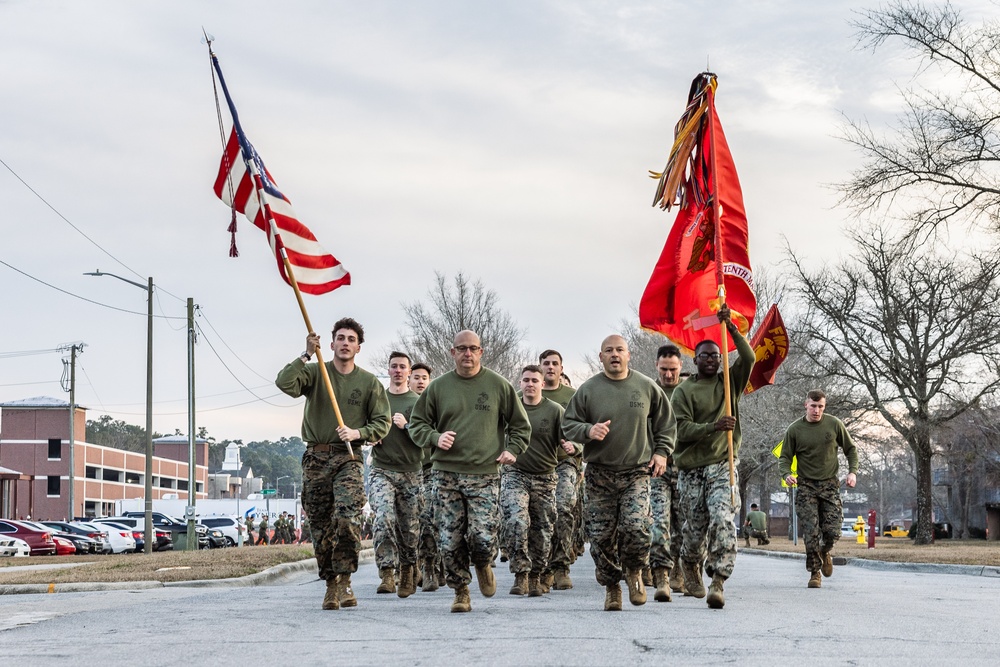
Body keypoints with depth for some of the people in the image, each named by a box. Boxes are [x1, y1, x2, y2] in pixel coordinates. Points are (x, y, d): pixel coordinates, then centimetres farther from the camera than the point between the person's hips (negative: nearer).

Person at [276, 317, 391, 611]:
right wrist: (306, 355, -16)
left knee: (348, 518, -21)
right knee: (321, 526, 3)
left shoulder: (370, 382, 7)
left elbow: (382, 423, 5)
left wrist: (357, 433, -12)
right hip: (315, 457, 1)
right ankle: (331, 585, 13)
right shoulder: (315, 373, 6)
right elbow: (285, 383, -12)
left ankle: (343, 580, -11)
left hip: (348, 457, -1)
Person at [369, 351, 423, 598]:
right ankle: (386, 574, -22)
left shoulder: (418, 402, 7)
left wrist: (406, 426, -14)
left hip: (411, 473, 0)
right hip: (381, 471, 0)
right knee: (384, 517, -22)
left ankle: (407, 577, 20)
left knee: (409, 529, 3)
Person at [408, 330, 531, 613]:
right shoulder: (438, 387, 8)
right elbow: (417, 424, 13)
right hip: (447, 474, 1)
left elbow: (520, 425, 16)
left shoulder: (498, 385, 7)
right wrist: (435, 437, -6)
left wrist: (512, 450, 2)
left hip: (485, 475, -1)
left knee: (483, 538, -11)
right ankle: (461, 591, 15)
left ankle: (483, 565, 22)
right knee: (451, 540, -1)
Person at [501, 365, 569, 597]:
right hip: (514, 474, -1)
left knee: (542, 531, 6)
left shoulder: (555, 410, 0)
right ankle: (521, 574, -13)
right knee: (516, 522, -20)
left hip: (545, 478, 1)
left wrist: (572, 446, -26)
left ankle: (535, 577, 22)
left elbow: (572, 438, -3)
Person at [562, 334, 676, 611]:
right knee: (602, 535, 0)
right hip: (599, 475, 1)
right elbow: (568, 425, 5)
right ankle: (611, 586, 17)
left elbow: (666, 424, 17)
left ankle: (634, 571, 10)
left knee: (636, 526, -18)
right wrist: (588, 431, -14)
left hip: (637, 473, -1)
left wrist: (661, 452, 5)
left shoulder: (647, 387, 5)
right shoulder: (588, 390, 2)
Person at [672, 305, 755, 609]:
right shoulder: (684, 390, 3)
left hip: (723, 466, 1)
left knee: (723, 521, -18)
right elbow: (681, 429, -8)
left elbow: (749, 358, -4)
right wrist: (715, 427, -22)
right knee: (696, 527, 6)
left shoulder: (730, 382, 12)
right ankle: (690, 567, 36)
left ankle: (718, 582, -20)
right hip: (692, 469, -1)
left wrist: (731, 328, -12)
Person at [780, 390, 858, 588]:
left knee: (832, 531, -7)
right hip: (806, 486, 0)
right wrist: (787, 474, -15)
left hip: (830, 485, 1)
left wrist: (852, 471, -3)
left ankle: (826, 552, 27)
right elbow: (785, 458, 6)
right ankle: (815, 573, 5)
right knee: (811, 533, -9)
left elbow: (850, 449, 12)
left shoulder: (834, 425, 1)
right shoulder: (795, 429, 0)